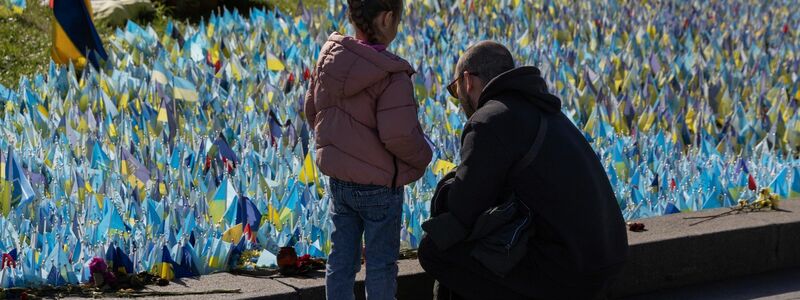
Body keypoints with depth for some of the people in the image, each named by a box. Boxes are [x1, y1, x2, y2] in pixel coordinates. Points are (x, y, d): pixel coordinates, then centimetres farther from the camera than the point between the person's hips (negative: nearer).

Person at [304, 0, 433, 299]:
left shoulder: (330, 59, -2)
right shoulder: (391, 75, -24)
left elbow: (312, 109, 10)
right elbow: (399, 135, -27)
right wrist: (423, 157, -7)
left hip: (339, 181, 6)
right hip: (379, 186, -6)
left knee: (341, 260, 14)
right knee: (381, 264, 8)